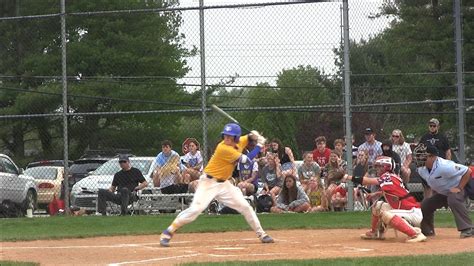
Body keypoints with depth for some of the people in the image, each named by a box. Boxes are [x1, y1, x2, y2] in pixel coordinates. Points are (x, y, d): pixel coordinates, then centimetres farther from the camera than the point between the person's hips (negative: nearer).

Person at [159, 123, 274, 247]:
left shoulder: (238, 143, -1)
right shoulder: (223, 148, -24)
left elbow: (248, 137, 20)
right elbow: (247, 159, -21)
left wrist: (254, 135, -5)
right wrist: (259, 145, -13)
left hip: (224, 183, 8)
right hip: (209, 182, -8)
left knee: (245, 207, 5)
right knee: (195, 209, -22)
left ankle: (261, 234, 18)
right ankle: (168, 233, -14)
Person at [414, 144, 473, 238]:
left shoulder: (444, 166, -35)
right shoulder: (421, 170, -9)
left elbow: (467, 171, -32)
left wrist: (459, 188, -31)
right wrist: (434, 191, 3)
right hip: (442, 193, 9)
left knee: (453, 199, -38)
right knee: (424, 205, 3)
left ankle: (467, 229, -37)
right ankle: (427, 231, 24)